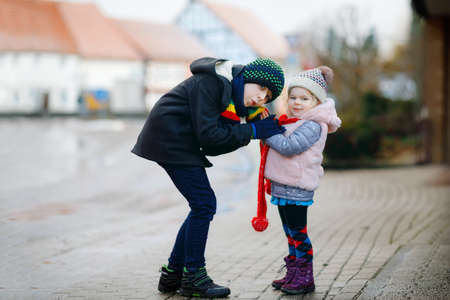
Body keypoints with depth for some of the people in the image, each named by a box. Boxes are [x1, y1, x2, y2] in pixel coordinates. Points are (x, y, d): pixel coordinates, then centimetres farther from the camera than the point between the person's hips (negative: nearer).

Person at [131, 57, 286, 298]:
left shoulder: (236, 98, 8)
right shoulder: (213, 82, -19)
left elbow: (214, 149, 0)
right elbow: (208, 134, -25)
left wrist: (264, 126, -7)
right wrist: (252, 131, -19)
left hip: (182, 142, 10)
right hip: (170, 138, -9)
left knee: (203, 206, 9)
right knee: (204, 204, -9)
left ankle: (172, 274, 17)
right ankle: (192, 277, 1)